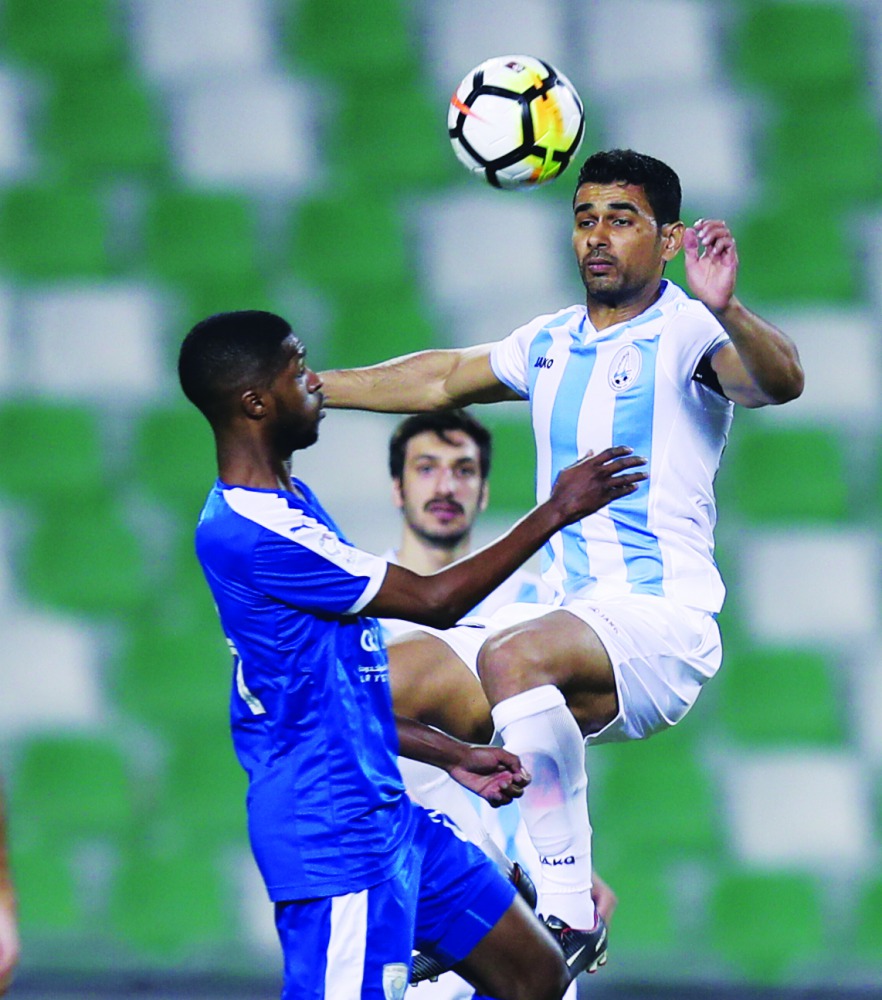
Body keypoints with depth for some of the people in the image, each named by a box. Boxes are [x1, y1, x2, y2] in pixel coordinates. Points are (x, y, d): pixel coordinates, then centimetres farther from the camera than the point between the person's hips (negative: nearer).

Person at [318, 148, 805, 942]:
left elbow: (781, 381, -27)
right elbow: (443, 379, 30)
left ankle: (569, 914, -35)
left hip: (662, 623, -9)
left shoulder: (687, 333, -8)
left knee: (511, 657, -36)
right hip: (562, 612, 9)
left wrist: (725, 311, -47)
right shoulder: (550, 342, 16)